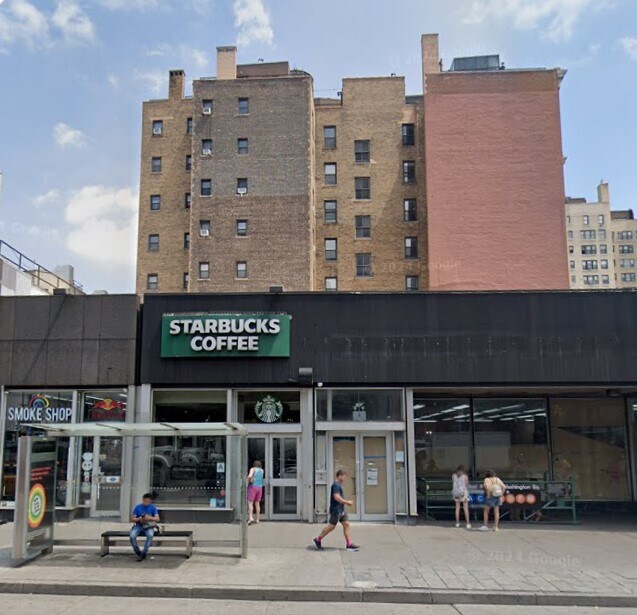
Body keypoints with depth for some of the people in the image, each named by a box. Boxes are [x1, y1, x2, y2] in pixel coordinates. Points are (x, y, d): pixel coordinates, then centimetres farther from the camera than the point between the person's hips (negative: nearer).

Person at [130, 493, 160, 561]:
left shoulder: (152, 507, 1)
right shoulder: (137, 507, 3)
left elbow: (157, 518, -7)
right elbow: (133, 519, 3)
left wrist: (150, 518, -25)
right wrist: (139, 519, -19)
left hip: (148, 526, -1)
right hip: (138, 526, 1)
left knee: (150, 535, -35)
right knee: (132, 536, -30)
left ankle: (143, 553, -22)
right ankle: (138, 553, -8)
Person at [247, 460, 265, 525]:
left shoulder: (253, 469, -3)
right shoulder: (262, 471, 13)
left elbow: (250, 476, -22)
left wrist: (248, 480, -4)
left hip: (253, 487, -5)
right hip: (260, 488, 5)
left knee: (250, 503, -7)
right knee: (257, 503, 12)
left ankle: (251, 518, -23)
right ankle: (257, 519, 11)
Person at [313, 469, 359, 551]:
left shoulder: (339, 485, 15)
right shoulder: (336, 485, -17)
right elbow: (336, 497, -27)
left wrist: (346, 502, 14)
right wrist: (347, 502, -19)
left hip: (341, 510, 10)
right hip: (336, 510, -10)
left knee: (346, 524, 4)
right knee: (331, 526, -2)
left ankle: (349, 544, 4)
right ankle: (317, 540, 11)